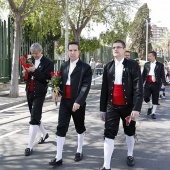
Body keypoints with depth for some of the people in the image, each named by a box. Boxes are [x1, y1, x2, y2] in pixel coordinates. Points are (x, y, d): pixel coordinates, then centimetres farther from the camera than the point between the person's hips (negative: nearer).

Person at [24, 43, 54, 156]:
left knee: (34, 119, -9)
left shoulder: (48, 63, -7)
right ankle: (44, 134, 43)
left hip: (39, 93, -7)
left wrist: (34, 71, -21)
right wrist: (27, 72, -6)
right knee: (35, 117, 19)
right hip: (30, 92, 7)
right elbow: (27, 75, 16)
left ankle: (30, 146, -5)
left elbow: (47, 78, -16)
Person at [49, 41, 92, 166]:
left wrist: (78, 101, -24)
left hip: (78, 103, -4)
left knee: (80, 128, 12)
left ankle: (79, 151, 32)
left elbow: (86, 86, -14)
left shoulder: (85, 67, -6)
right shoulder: (64, 66, 12)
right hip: (65, 102, 4)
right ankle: (59, 157, 3)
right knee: (61, 128, -1)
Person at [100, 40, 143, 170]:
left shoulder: (133, 65, -6)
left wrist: (137, 108, -22)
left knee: (130, 132, 17)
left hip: (128, 106, -1)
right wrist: (102, 109, 6)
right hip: (112, 106, 2)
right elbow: (104, 88, 7)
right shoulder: (108, 66, 5)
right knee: (109, 134, -5)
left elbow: (138, 88, -12)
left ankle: (130, 155, 42)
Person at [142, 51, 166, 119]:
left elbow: (162, 75, -2)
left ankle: (153, 113, 16)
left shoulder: (160, 65, 0)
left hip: (156, 84, -2)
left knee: (155, 99, 3)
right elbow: (143, 74, 9)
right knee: (145, 97, -8)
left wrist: (163, 83, -13)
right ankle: (150, 107, 23)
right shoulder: (146, 64, 8)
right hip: (147, 84, 2)